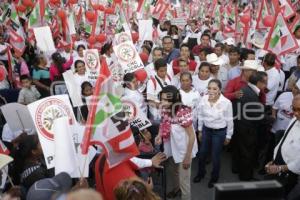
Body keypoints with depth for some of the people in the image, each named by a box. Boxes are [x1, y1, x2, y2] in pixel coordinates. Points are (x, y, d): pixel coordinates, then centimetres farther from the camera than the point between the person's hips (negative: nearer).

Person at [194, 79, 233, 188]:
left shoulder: (226, 102, -24)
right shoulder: (203, 99, -14)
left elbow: (229, 121, -11)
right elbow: (200, 116, 2)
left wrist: (228, 136, -2)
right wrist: (200, 130, 9)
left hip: (220, 132, -3)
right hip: (206, 130, 4)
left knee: (215, 156, 12)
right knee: (202, 153, 18)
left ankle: (214, 178, 38)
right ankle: (200, 173, 46)